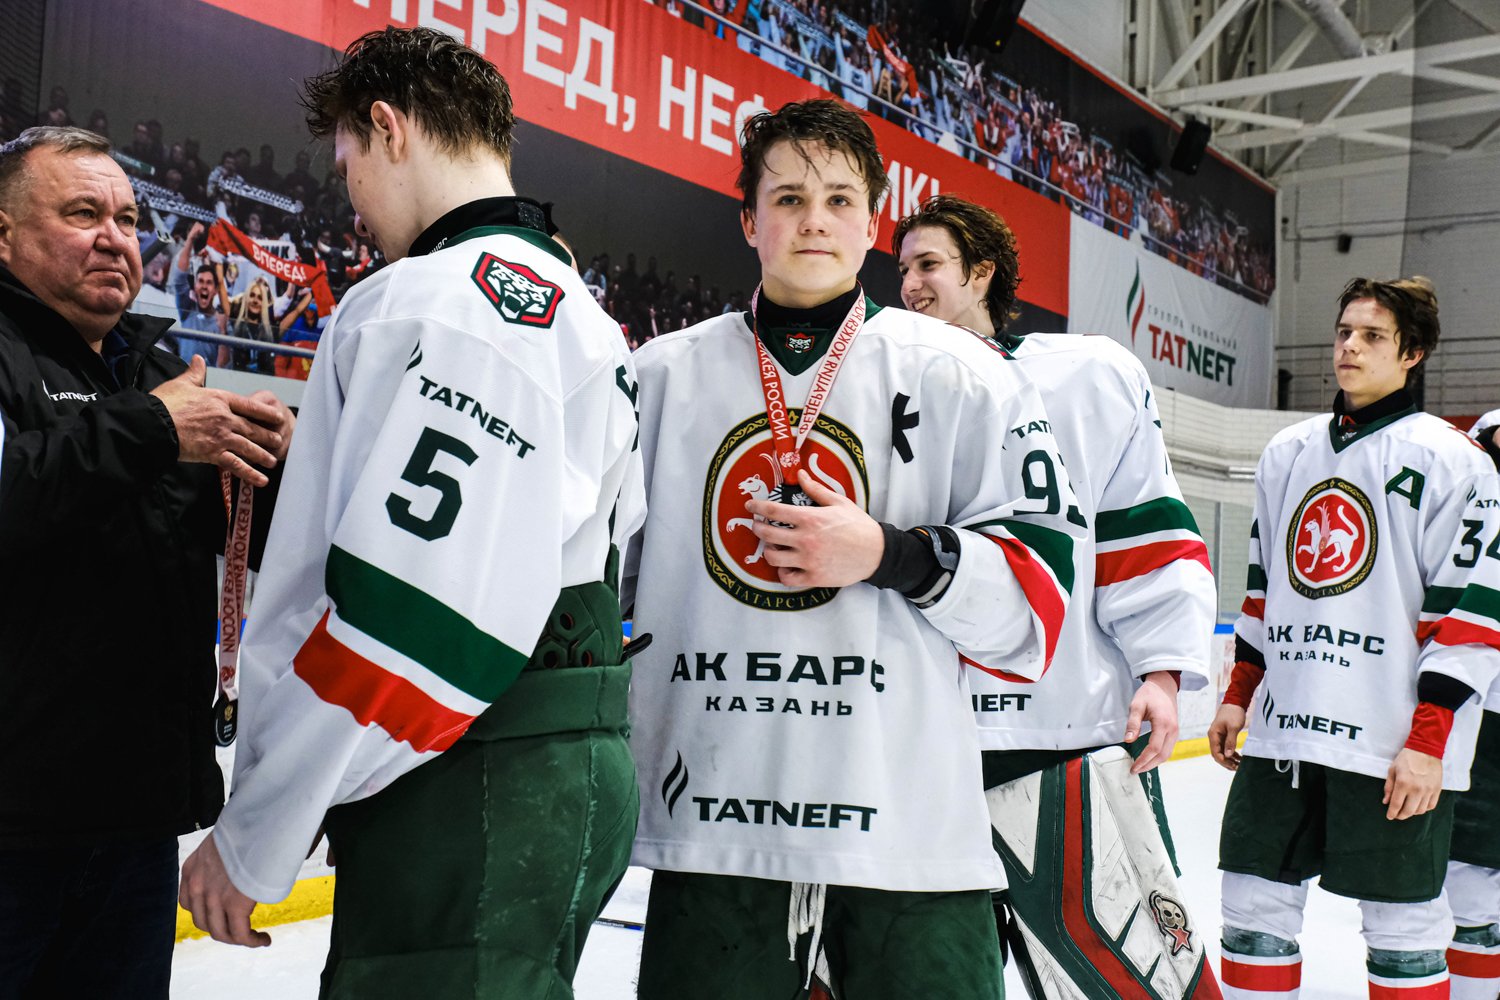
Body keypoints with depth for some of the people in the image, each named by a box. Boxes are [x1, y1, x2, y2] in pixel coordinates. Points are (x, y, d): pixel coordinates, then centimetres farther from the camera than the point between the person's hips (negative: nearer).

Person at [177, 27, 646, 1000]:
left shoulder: (438, 298, -13)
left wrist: (254, 839, -11)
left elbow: (403, 616, -22)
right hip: (572, 776, 10)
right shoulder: (588, 325, 19)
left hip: (469, 796, -10)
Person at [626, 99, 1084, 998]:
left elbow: (1036, 588, -1)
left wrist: (891, 554, -15)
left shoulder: (962, 375, 3)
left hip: (912, 832, -1)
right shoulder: (664, 377, 8)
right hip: (709, 827, 2)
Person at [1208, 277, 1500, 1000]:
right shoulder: (1287, 454, 13)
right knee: (1254, 904, 8)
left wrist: (1428, 742, -14)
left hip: (1395, 745, -5)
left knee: (1402, 927, 4)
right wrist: (1238, 693, 16)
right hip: (1283, 731, 5)